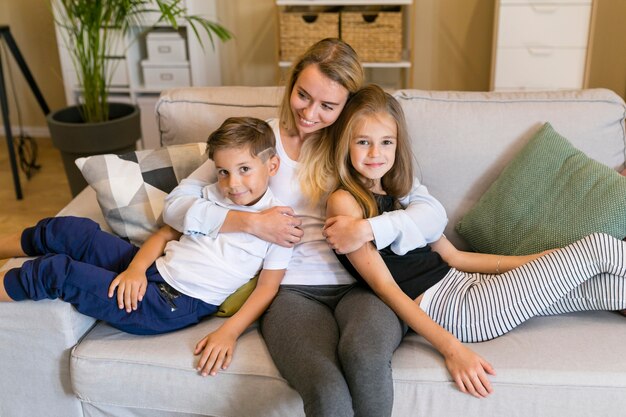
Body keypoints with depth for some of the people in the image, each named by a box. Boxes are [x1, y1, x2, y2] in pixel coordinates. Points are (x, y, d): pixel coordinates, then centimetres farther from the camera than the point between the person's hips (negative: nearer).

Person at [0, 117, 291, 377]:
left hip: (176, 307, -6)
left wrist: (228, 333, -23)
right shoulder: (211, 195, 7)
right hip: (152, 271, 6)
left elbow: (267, 287, -10)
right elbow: (166, 233, 10)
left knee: (56, 271, -14)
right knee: (67, 229, -1)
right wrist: (136, 268, -9)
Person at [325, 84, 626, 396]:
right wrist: (451, 349, -24)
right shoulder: (343, 201, -8)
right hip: (447, 308, -7)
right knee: (599, 248, -4)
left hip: (464, 284, 7)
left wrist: (542, 262, 12)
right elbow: (385, 286, -15)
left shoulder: (398, 194, 15)